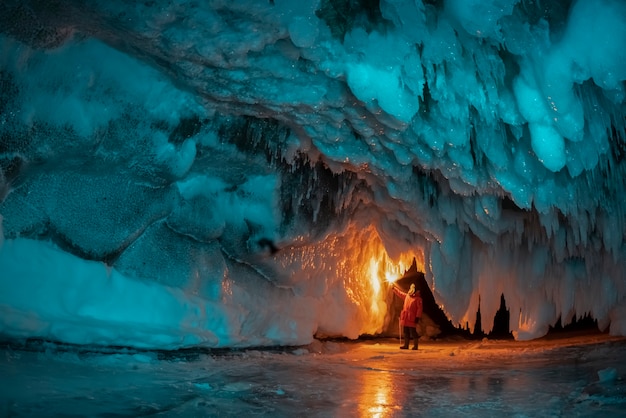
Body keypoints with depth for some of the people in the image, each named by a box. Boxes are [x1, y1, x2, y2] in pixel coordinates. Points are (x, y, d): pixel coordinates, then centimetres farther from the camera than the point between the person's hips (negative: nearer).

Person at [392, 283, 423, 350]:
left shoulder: (418, 298, -8)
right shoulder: (407, 295, 12)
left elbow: (419, 308, -12)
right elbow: (399, 293, 28)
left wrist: (417, 317, -17)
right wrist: (394, 287, 32)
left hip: (412, 319, -7)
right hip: (405, 318, 7)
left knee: (413, 332, -4)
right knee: (406, 332, 11)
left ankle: (415, 346, 4)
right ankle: (406, 345, 18)